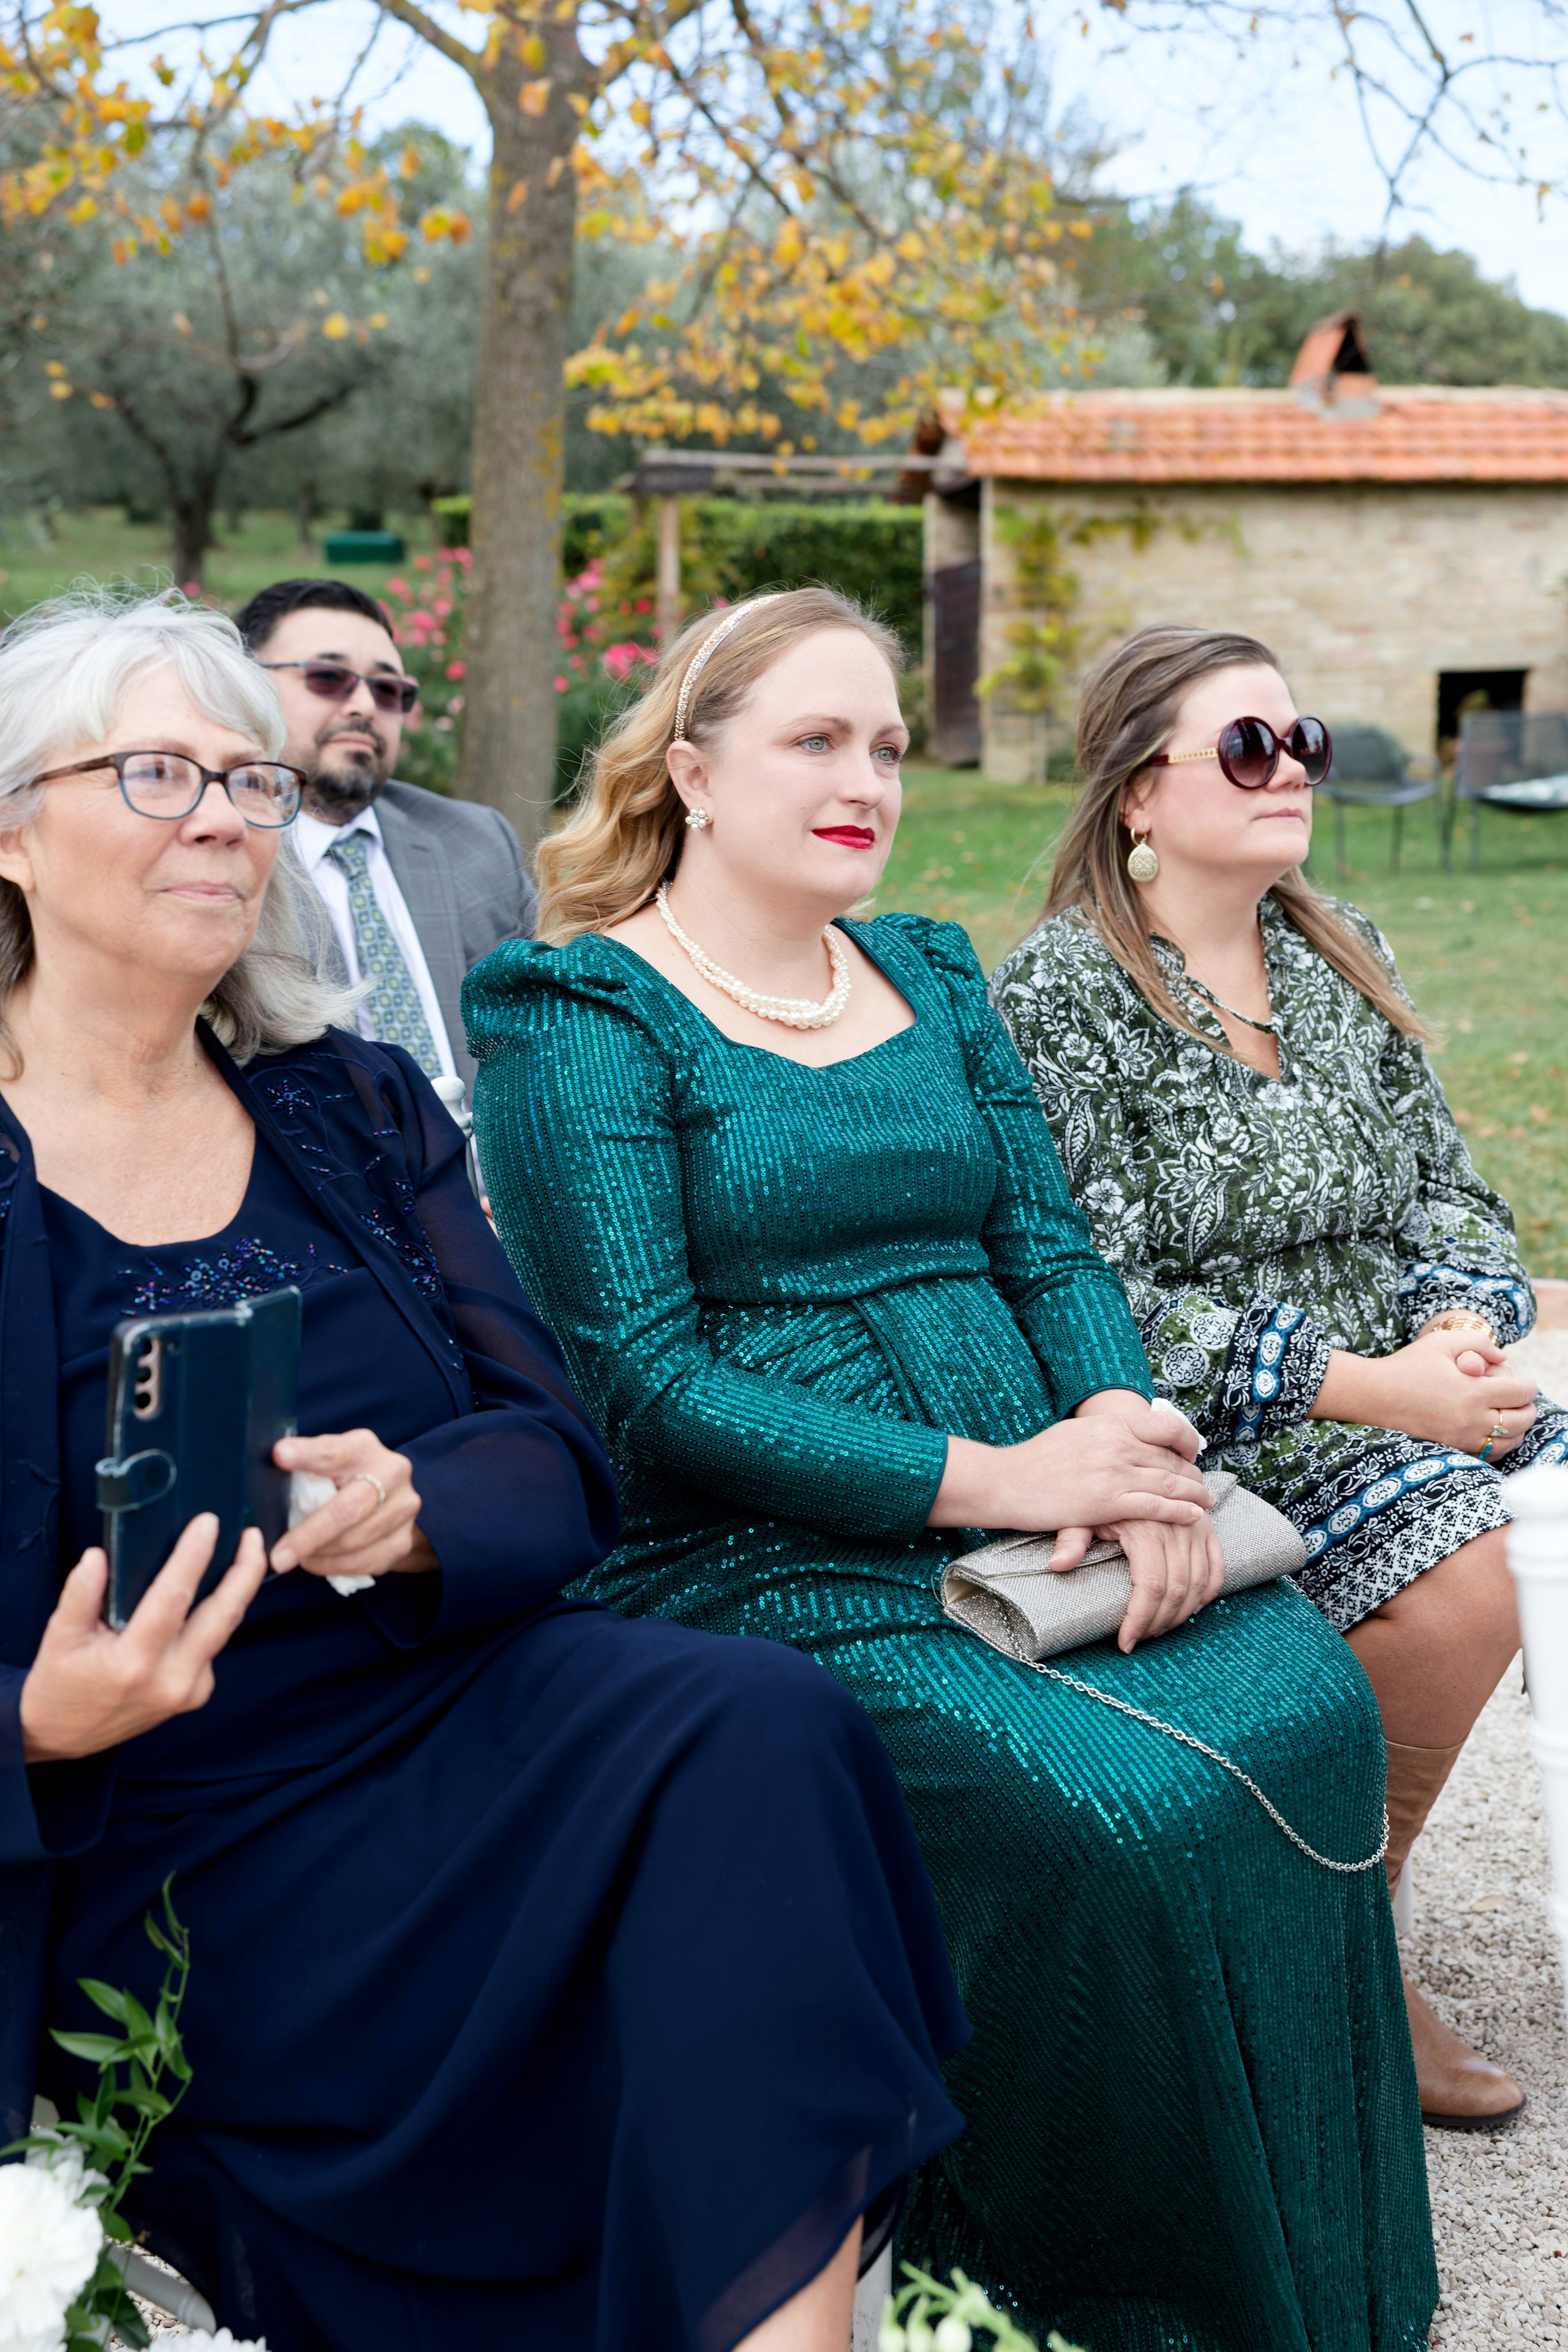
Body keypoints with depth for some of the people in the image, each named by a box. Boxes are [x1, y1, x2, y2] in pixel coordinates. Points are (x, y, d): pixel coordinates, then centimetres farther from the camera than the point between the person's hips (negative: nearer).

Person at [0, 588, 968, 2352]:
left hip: (453, 1705, 4)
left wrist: (414, 1514, -17)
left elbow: (555, 1457, 5)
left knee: (760, 1730, -26)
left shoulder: (357, 1112, 12)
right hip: (168, 1850, -4)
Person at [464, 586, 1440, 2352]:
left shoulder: (931, 976, 18)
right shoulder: (582, 1013, -3)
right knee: (1119, 1812, -27)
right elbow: (643, 1376, -12)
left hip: (1031, 1519, 6)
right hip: (767, 1563, -6)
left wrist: (1124, 1431, -9)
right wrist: (995, 1477, -17)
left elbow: (1050, 1250, 14)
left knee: (1309, 1704, -18)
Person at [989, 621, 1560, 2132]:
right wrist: (1364, 1388, -20)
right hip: (1209, 1428, -7)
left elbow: (1447, 1190, 15)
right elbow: (1090, 1301, -16)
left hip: (1394, 1386, 7)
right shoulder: (1062, 993, -8)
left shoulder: (1340, 956, 14)